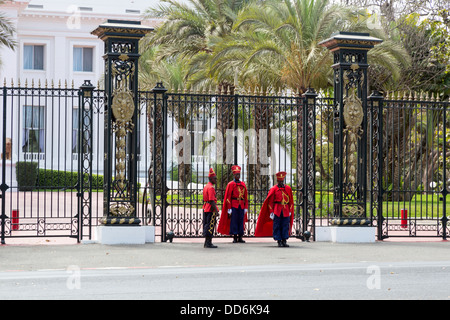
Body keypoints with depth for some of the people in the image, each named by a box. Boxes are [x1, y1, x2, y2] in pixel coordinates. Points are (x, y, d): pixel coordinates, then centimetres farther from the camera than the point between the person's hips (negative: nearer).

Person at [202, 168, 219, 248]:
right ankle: (208, 243, -6)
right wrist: (216, 210, -20)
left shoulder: (206, 187, 15)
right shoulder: (211, 188, -16)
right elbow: (212, 200, -21)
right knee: (210, 226, -6)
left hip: (206, 208, 10)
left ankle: (206, 243, 16)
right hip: (211, 209, -10)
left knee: (206, 225, 12)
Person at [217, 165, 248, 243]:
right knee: (234, 221, -3)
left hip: (241, 206, 4)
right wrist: (229, 208, -9)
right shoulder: (230, 184, -1)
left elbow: (245, 196, 12)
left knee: (241, 221, 3)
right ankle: (235, 237, 2)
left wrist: (246, 207, 6)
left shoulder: (243, 184, 11)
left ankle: (240, 237, 8)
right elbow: (228, 197, -4)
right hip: (234, 206, -4)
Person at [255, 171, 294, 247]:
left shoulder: (288, 188, 9)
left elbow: (291, 201, 14)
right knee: (277, 226, -2)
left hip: (286, 211, 3)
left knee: (285, 226, 1)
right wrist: (271, 212, -6)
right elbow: (270, 201, 0)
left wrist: (290, 211, 9)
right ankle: (279, 241, 4)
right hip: (277, 211, -2)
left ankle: (284, 241, 7)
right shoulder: (273, 189, 0)